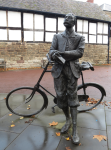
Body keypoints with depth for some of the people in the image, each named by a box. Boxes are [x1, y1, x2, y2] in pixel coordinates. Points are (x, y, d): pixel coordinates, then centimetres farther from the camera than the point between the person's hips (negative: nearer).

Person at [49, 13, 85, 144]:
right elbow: (51, 50, 5)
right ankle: (67, 120, 29)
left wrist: (63, 53, -18)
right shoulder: (57, 36, 15)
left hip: (72, 69, -2)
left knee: (72, 97, -3)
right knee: (61, 96, 3)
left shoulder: (80, 38, 10)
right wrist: (53, 54, -21)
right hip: (59, 69, 2)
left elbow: (80, 52, -5)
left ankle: (75, 129, 5)